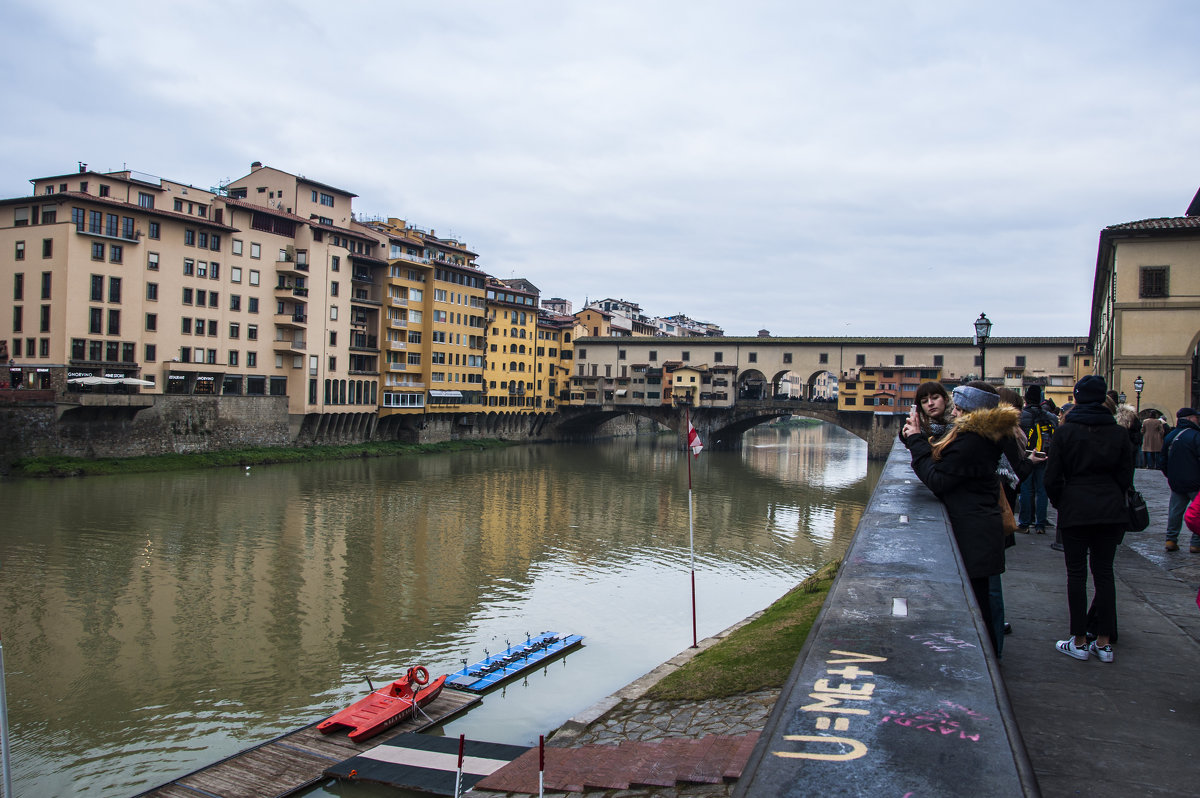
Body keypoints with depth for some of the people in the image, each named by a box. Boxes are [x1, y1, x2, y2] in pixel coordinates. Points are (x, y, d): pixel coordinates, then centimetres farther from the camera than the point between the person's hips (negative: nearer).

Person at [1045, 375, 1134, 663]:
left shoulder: (1065, 431, -7)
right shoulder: (1119, 432, 0)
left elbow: (1052, 478, -6)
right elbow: (1126, 477, 4)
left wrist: (1059, 503, 11)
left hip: (1075, 510, -3)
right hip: (1111, 510, 3)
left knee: (1076, 573, 4)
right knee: (1104, 572, 10)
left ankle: (1079, 641, 9)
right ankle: (1104, 642, 13)